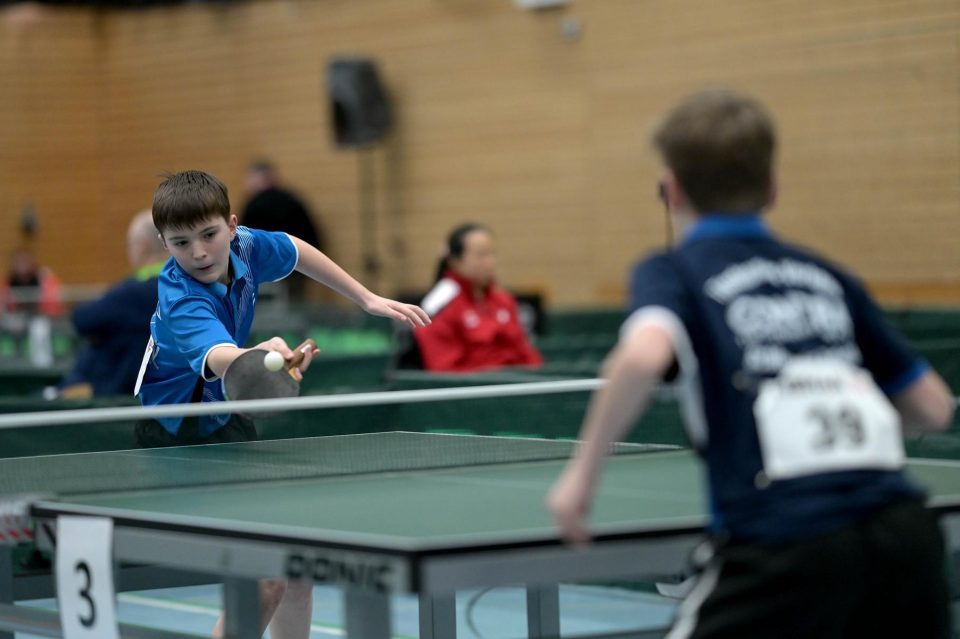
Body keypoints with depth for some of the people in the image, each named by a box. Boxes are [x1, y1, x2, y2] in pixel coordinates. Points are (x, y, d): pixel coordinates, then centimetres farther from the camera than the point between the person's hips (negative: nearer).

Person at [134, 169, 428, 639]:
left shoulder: (243, 245, -12)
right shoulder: (181, 301, -33)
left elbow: (296, 250, 12)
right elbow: (217, 358, -55)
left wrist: (367, 299, 14)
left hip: (224, 420, 8)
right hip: (182, 438, -8)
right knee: (266, 582, -21)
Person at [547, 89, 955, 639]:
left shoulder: (674, 271, 8)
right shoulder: (829, 277, 20)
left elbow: (645, 353, -16)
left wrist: (583, 471, -7)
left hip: (783, 546, -5)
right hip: (905, 536, 5)